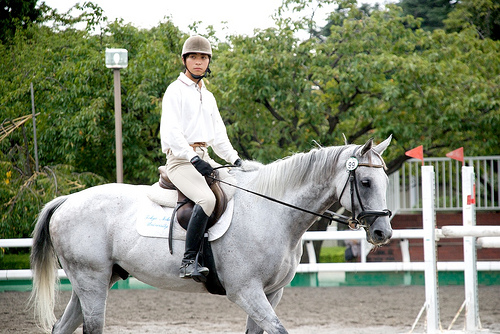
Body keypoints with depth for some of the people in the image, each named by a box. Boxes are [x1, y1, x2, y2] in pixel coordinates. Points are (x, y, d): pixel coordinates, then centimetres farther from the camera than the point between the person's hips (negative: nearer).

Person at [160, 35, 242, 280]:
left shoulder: (208, 96, 22)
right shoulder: (176, 91, -2)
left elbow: (218, 135, 22)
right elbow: (171, 131, -13)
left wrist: (235, 159, 7)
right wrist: (194, 158, -23)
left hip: (204, 158, 9)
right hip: (180, 160, -8)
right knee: (206, 198, -32)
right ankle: (188, 262, -33)